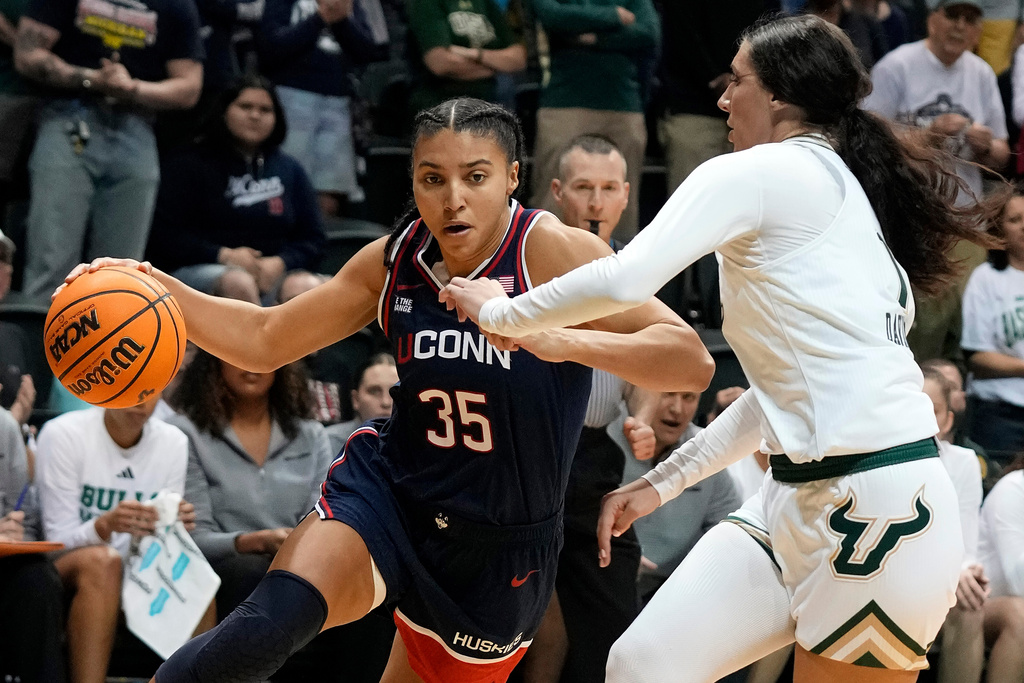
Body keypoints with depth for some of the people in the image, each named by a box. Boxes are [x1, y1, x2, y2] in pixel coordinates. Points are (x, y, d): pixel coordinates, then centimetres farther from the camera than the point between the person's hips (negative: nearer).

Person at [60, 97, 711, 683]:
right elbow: (266, 340, 8)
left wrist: (564, 340, -42)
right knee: (268, 625, -27)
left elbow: (693, 362, -26)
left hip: (500, 551, -1)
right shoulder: (395, 260, -3)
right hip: (385, 492, 1)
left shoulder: (553, 253, -18)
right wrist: (158, 291, -8)